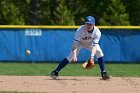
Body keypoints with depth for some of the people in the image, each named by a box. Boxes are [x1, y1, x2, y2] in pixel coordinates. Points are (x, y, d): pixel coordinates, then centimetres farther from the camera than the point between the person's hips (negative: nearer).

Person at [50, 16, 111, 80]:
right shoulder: (80, 30, -36)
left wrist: (92, 56, -49)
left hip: (90, 43, 2)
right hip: (80, 43, -2)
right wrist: (74, 55, -53)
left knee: (99, 53, -17)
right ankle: (55, 72, -14)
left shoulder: (97, 32, -30)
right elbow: (75, 43, -39)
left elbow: (94, 45, -34)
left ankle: (103, 73, -5)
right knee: (71, 57, -17)